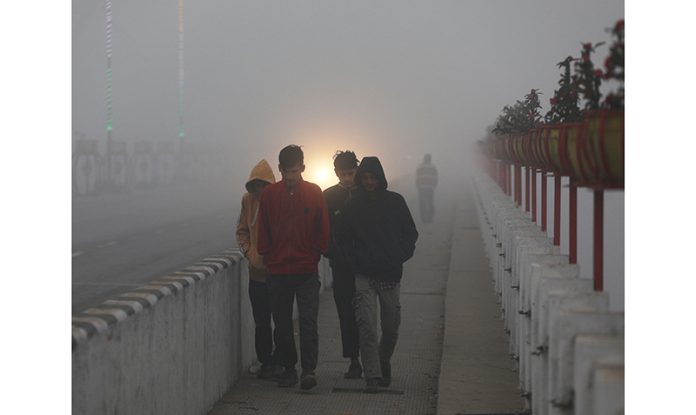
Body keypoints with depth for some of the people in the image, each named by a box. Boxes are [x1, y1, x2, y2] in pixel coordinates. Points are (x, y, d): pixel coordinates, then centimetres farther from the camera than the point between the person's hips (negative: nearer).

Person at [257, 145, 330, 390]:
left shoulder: (314, 193, 0)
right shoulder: (269, 194, 3)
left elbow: (322, 229, 5)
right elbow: (263, 230, 8)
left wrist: (320, 253, 0)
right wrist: (266, 256, 2)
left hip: (307, 269, -2)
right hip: (277, 270, 2)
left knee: (308, 320, -8)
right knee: (282, 323, 8)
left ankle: (309, 370, -7)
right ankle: (288, 368, 18)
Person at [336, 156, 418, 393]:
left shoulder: (395, 202, 4)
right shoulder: (352, 207, 2)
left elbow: (410, 234, 10)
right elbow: (343, 239, 10)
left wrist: (399, 258, -4)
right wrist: (355, 260, -5)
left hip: (390, 275, 1)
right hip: (364, 276, -1)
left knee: (391, 328, 9)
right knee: (367, 327, -12)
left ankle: (383, 363, 35)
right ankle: (373, 376, -11)